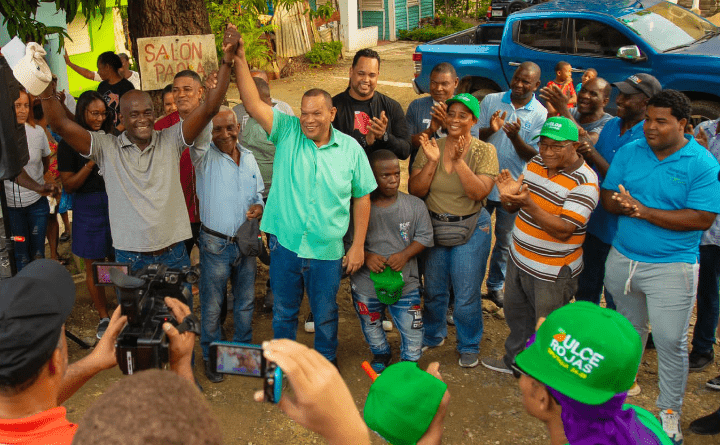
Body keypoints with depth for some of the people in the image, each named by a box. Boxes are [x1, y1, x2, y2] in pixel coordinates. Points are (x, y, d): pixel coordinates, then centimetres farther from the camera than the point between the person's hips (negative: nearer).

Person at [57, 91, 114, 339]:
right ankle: (104, 317, 20)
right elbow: (68, 185, -8)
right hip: (88, 209, -2)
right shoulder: (70, 143, -4)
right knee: (93, 266, 6)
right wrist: (91, 161, -18)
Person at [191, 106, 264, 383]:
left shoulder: (249, 158, 7)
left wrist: (259, 207, -6)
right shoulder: (205, 156, -8)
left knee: (245, 302, 16)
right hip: (215, 245, -4)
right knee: (212, 306, 7)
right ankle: (210, 357, 25)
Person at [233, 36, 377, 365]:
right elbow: (253, 104, -16)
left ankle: (326, 361, 40)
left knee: (325, 315, 17)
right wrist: (239, 60, -27)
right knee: (284, 311, 18)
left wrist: (358, 245, 0)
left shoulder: (350, 149, -3)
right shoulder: (287, 133, -5)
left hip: (327, 251, 0)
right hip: (285, 244, 0)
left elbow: (362, 198, 3)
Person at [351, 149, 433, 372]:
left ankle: (410, 361, 34)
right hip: (367, 282, 1)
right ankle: (381, 354, 50)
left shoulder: (414, 205, -5)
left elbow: (424, 236, -1)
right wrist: (366, 256, -20)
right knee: (371, 325, 21)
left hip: (404, 282, 0)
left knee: (411, 327, 5)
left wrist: (405, 255, -16)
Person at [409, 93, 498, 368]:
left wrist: (459, 161, -28)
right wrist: (432, 161, -20)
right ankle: (433, 335, 41)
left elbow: (479, 193, -20)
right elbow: (415, 191, -8)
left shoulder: (484, 151, -8)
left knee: (467, 293, 3)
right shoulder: (431, 147, -3)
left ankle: (469, 346, 26)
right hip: (433, 226, 3)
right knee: (433, 289, 17)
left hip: (471, 229, -2)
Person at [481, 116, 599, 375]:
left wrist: (528, 204, -40)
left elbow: (563, 230, -29)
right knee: (516, 314, 26)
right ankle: (514, 360, 48)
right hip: (519, 258, 7)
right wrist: (508, 195, -18)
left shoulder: (585, 182, -22)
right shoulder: (536, 163, 0)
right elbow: (513, 208, 6)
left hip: (552, 272, -7)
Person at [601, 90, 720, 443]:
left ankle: (670, 412, 23)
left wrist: (644, 211, -23)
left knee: (671, 343, 3)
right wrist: (626, 205, -22)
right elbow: (608, 199, 1)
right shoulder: (629, 152, 1)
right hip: (622, 259, 4)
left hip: (671, 268, -4)